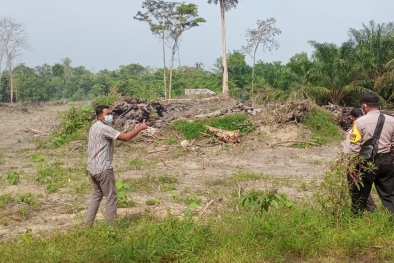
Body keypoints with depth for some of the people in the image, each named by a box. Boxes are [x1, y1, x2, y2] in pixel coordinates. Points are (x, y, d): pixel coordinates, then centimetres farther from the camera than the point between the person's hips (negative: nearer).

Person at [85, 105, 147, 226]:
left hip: (93, 168, 10)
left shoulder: (95, 127, 13)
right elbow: (125, 137, -23)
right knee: (111, 198, 0)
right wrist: (140, 127, -15)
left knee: (97, 194, 21)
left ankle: (88, 224, 24)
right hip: (103, 169, -10)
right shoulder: (103, 128, -18)